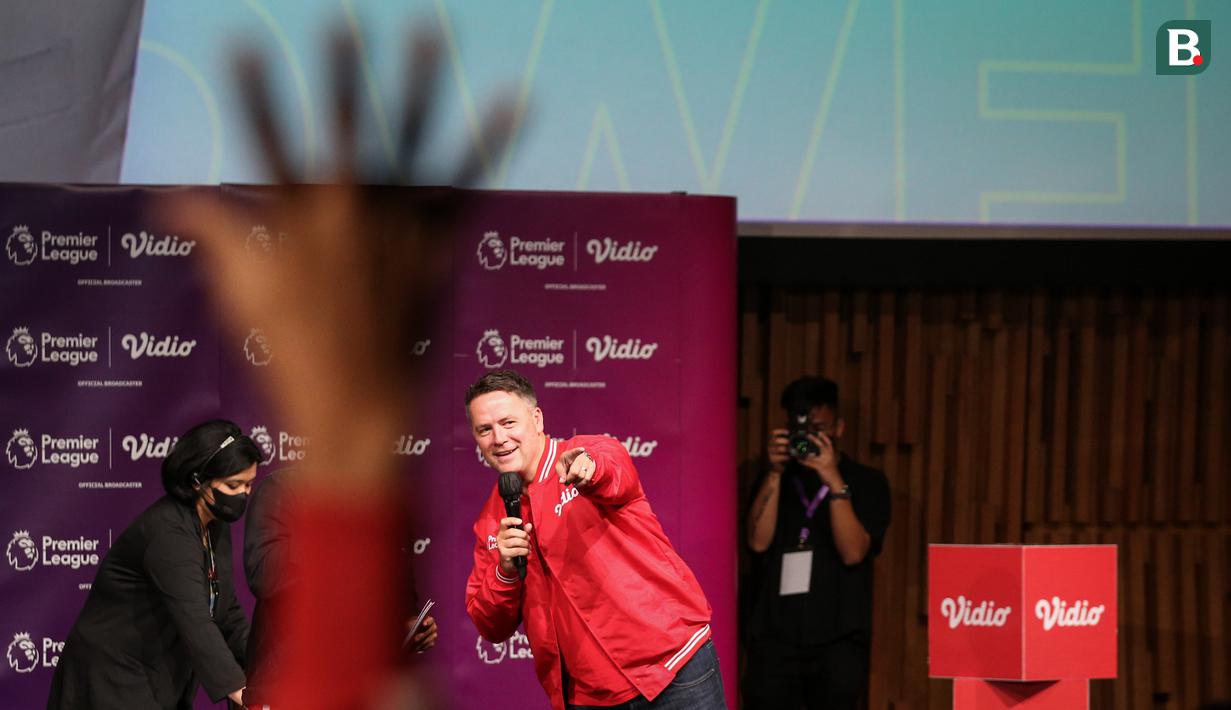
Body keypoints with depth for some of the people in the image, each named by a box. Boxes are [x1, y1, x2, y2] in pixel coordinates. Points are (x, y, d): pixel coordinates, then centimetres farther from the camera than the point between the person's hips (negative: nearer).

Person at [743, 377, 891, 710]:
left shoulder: (867, 482, 5)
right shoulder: (774, 480, 13)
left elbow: (853, 552, -8)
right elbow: (759, 541, -2)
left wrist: (833, 480, -15)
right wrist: (775, 473, -8)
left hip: (837, 642, -2)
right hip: (774, 637, 2)